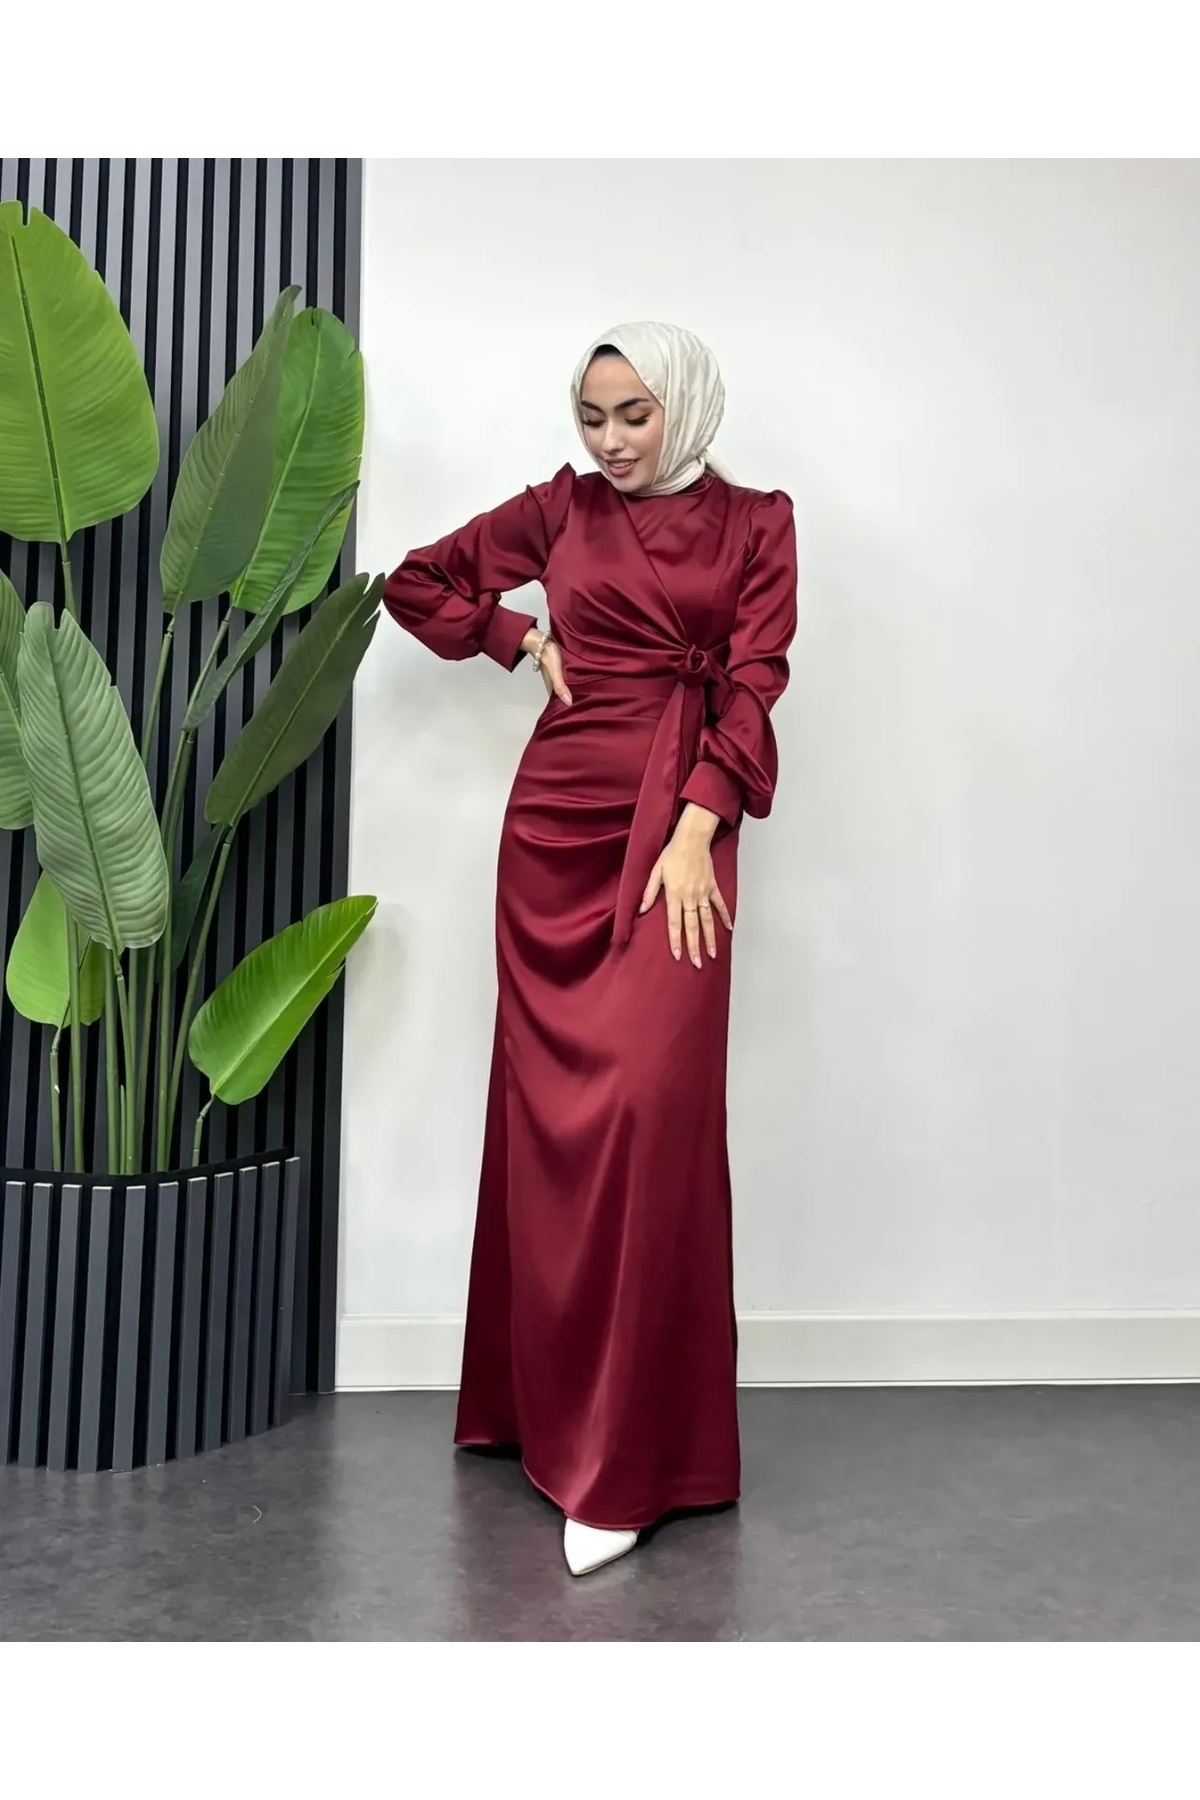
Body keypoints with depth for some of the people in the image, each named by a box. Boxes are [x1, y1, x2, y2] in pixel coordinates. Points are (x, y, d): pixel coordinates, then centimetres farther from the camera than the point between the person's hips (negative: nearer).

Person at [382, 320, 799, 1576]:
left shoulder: (753, 520, 9)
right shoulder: (564, 507, 14)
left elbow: (753, 684, -1)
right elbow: (416, 583, 19)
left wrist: (696, 832, -13)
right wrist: (528, 639, 7)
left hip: (677, 827, -2)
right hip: (558, 816, 2)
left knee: (652, 1102, -14)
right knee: (548, 1101, 4)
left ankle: (625, 1452, -5)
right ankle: (547, 1397, 21)